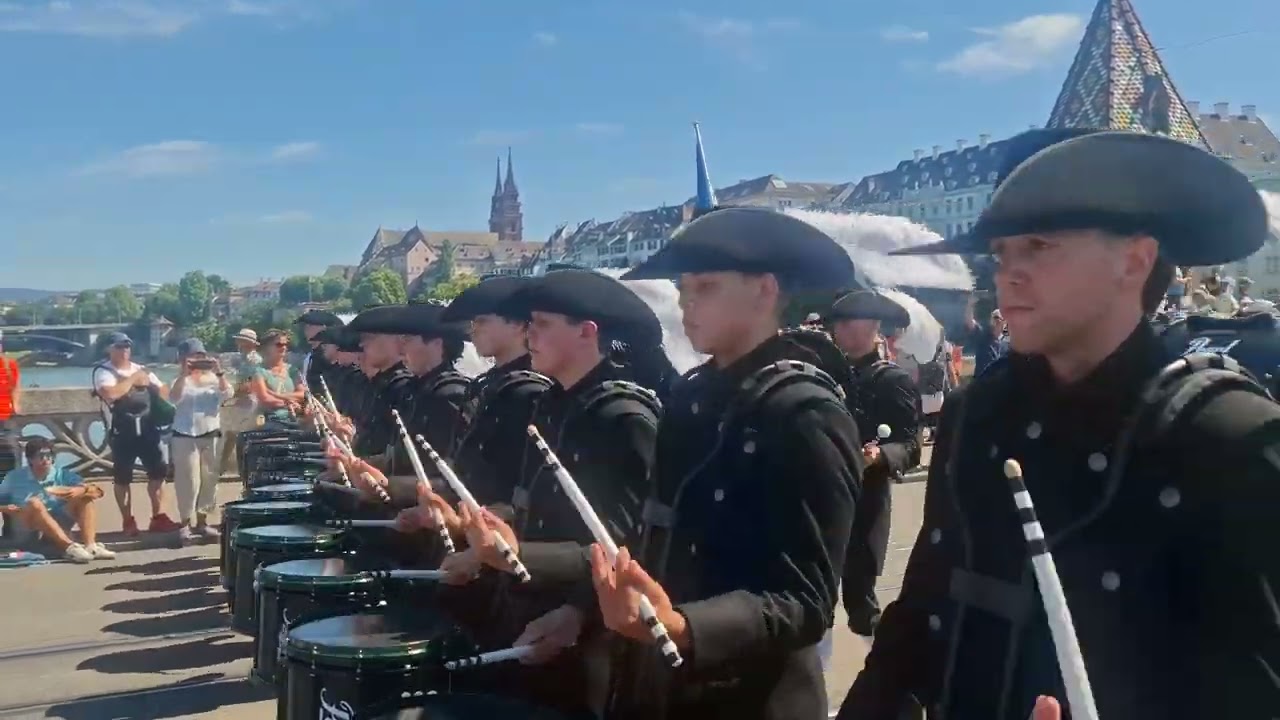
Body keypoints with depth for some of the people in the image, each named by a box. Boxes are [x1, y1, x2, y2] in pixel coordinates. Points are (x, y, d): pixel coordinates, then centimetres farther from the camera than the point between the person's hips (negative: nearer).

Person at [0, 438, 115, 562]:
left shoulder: (62, 475, 4)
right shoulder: (15, 477, 3)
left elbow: (97, 491, -5)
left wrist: (82, 490, -26)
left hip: (57, 525, 3)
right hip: (24, 530, -3)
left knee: (84, 498, -14)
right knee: (35, 504, -31)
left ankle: (90, 546, -36)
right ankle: (69, 547, -48)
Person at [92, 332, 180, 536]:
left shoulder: (141, 369, 14)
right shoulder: (103, 371, -4)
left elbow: (165, 393, 17)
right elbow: (110, 393, -25)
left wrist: (148, 383, -2)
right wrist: (132, 379, -14)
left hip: (147, 429, 5)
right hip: (122, 432, -5)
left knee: (158, 471, 2)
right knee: (122, 477, 3)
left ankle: (158, 517, 9)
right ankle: (128, 521, 11)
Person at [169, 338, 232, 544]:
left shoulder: (213, 379, 7)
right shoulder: (182, 381, 1)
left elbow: (228, 394, -9)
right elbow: (174, 397, -19)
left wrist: (219, 372, -20)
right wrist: (184, 374, -27)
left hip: (211, 436, 3)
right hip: (185, 438, -3)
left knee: (209, 480, 9)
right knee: (188, 482, -4)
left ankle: (202, 521, 21)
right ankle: (185, 524, 3)